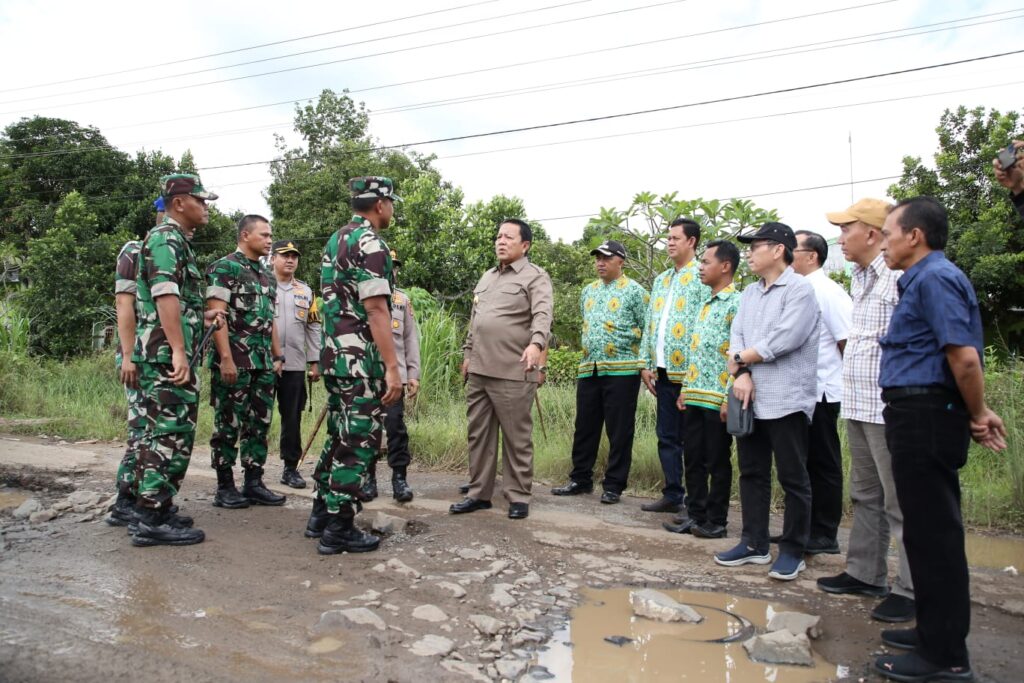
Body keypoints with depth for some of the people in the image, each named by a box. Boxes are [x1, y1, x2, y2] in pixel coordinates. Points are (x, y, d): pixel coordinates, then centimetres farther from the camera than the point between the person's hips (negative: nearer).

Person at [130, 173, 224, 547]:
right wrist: (178, 351, -28)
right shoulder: (166, 239, -10)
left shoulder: (177, 241, 20)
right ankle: (152, 519, -2)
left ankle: (151, 509, 22)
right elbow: (165, 296, -22)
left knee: (161, 433, 14)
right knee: (171, 435, -8)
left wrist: (202, 316, 27)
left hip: (167, 355, 10)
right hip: (167, 355, -10)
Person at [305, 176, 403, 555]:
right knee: (359, 441, -2)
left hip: (333, 353, 10)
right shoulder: (370, 243, -13)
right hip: (360, 357, -9)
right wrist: (392, 367, -21)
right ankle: (338, 529, 5)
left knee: (339, 435, 18)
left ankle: (321, 514, 26)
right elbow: (376, 310, -20)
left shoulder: (335, 240, 16)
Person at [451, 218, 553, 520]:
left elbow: (543, 314, -19)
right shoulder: (486, 277, 20)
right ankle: (479, 493, 22)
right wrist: (468, 353, 20)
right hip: (478, 371, 7)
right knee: (478, 434, 11)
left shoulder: (535, 277, -3)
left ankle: (518, 496, 13)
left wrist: (536, 343, -36)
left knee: (516, 438, 1)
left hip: (513, 372, -7)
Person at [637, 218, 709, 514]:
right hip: (663, 369, 7)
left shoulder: (702, 276, -6)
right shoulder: (661, 280, 18)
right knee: (667, 436, 12)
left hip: (688, 369, -7)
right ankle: (672, 495, 22)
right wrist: (646, 363, 12)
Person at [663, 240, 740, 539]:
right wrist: (685, 389, 16)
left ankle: (716, 520, 15)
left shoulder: (736, 304, -9)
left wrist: (730, 397, -18)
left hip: (718, 398, -8)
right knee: (693, 458, 12)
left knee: (717, 461, 3)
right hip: (694, 395, 8)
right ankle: (695, 514, 23)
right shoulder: (706, 304, 17)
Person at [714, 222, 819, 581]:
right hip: (751, 399, 7)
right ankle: (754, 544, 24)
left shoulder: (800, 289, -7)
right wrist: (742, 375, -10)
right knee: (752, 473, 12)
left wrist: (741, 360, -7)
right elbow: (736, 336, 7)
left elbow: (785, 339, -19)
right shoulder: (749, 293, 16)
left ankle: (792, 551, 15)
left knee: (793, 478, 3)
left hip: (786, 400, -7)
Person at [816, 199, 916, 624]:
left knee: (900, 502, 1)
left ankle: (912, 590, 12)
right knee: (865, 496, 17)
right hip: (858, 406, 9)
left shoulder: (900, 277, -13)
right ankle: (865, 573, 28)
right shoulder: (860, 279, 14)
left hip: (888, 409, -9)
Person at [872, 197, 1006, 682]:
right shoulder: (923, 280, 17)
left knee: (932, 533, -2)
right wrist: (975, 415, 15)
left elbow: (964, 357, -23)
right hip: (920, 418, 11)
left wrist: (977, 415, -9)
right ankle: (937, 631, 31)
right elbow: (960, 358, 19)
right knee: (932, 531, 17)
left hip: (924, 417, -11)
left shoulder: (934, 278, -14)